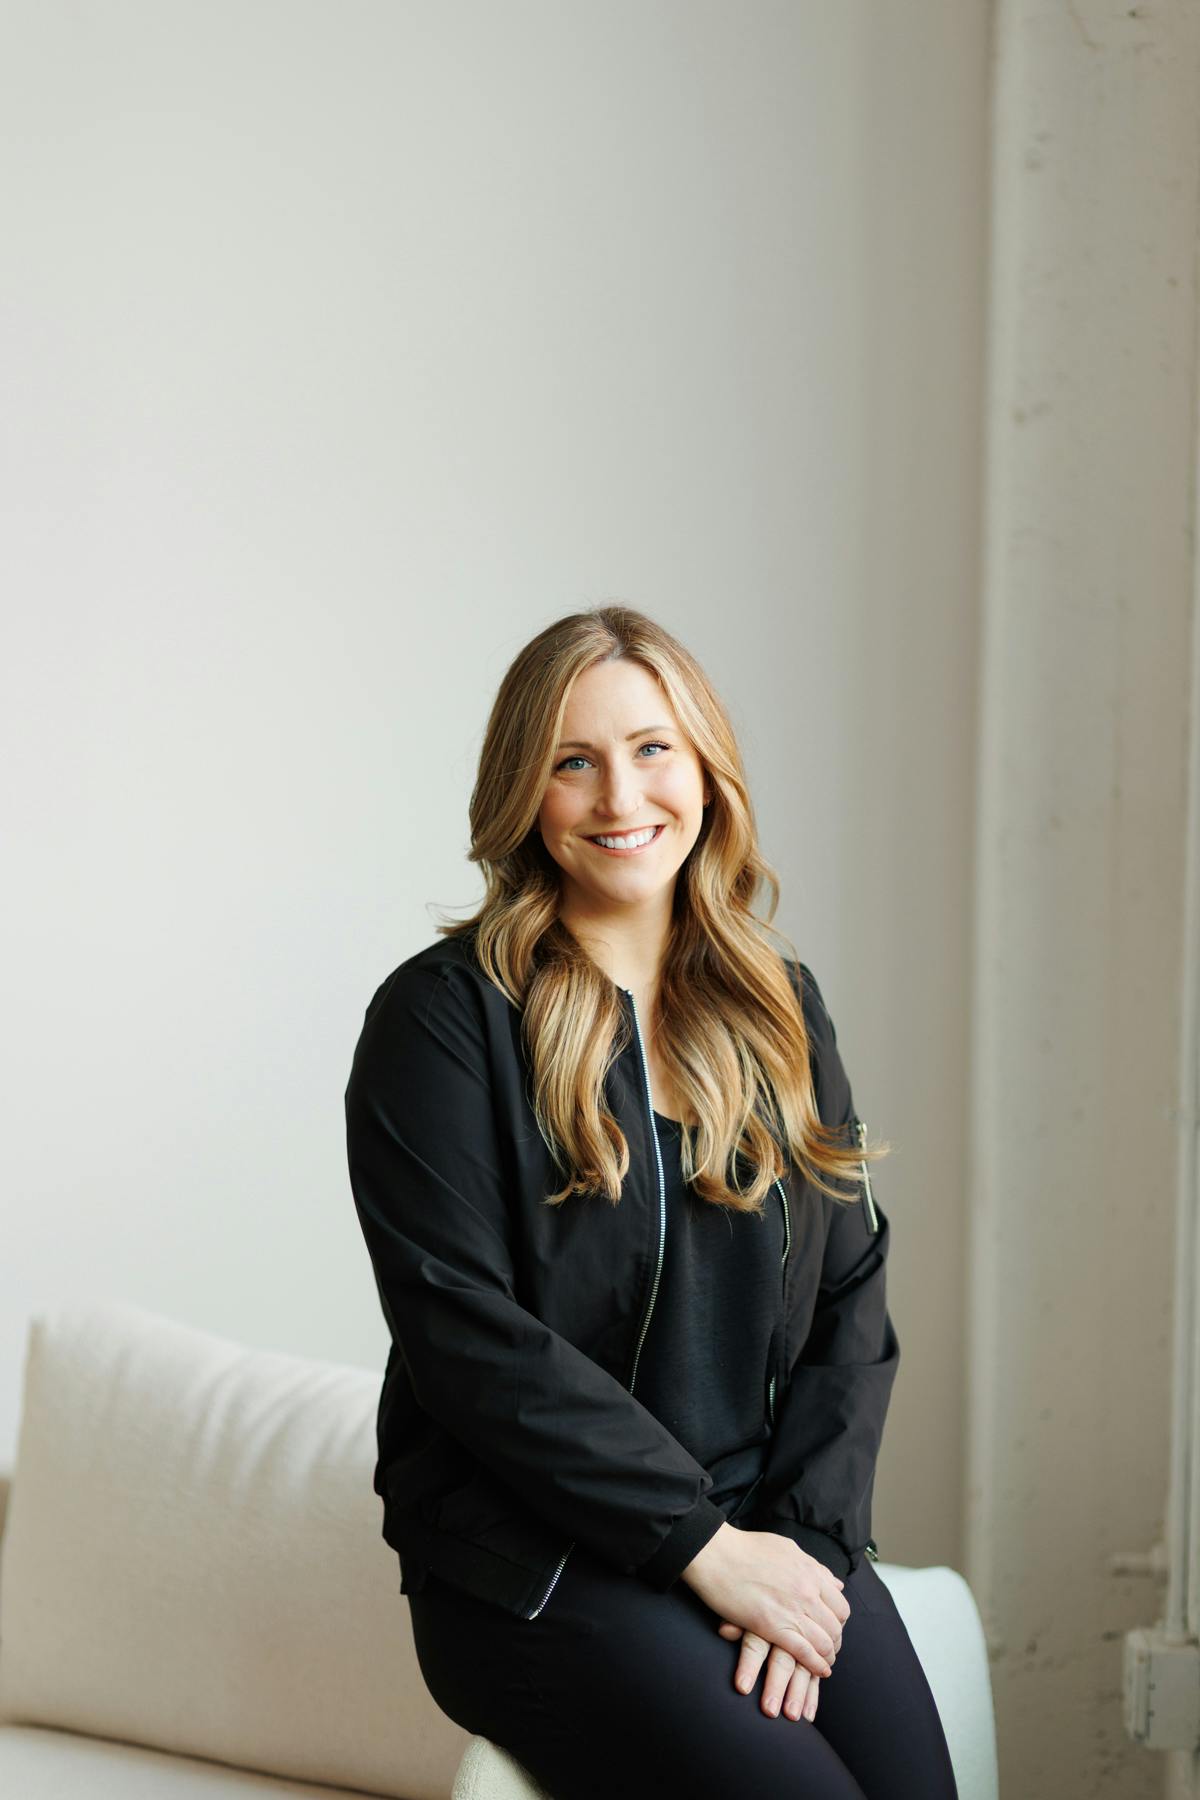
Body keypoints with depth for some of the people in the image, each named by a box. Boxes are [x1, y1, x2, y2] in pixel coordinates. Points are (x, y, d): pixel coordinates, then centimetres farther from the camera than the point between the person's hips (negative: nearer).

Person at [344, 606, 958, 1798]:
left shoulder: (781, 1012, 13)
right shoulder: (444, 1016, -3)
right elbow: (465, 1332, -11)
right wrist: (701, 1542, -12)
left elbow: (850, 1302, 11)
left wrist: (807, 1536, -5)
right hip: (530, 1558, -4)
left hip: (768, 1541, 5)